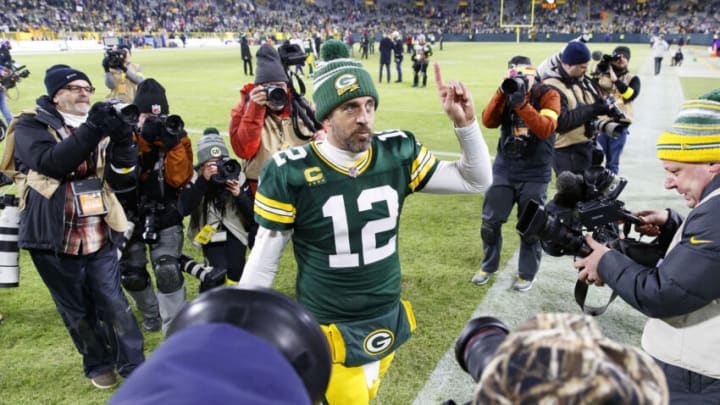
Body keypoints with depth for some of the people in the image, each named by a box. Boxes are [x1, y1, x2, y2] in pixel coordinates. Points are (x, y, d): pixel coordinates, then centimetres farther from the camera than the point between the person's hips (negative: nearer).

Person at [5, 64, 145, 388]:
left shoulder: (99, 127, 7)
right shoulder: (30, 126, -5)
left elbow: (121, 180, -4)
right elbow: (51, 163, -26)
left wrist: (122, 140, -20)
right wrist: (91, 130, -32)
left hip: (99, 237, 3)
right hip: (53, 239, -2)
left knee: (114, 304, 6)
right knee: (78, 311, 13)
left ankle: (133, 368, 17)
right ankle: (98, 365, 32)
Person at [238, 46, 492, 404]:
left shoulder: (397, 154, -8)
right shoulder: (291, 174, -19)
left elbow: (475, 181, 1)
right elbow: (263, 261, -9)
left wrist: (464, 122, -14)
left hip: (388, 319, 4)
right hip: (330, 329, -4)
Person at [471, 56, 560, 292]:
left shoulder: (548, 95, -6)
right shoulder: (507, 93, 5)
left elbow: (545, 129, -22)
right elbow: (488, 122, -10)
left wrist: (521, 103, -27)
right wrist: (502, 93, -19)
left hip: (534, 174, -3)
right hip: (504, 169, 3)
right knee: (490, 221, 5)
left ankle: (527, 274, 23)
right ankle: (489, 265, 26)